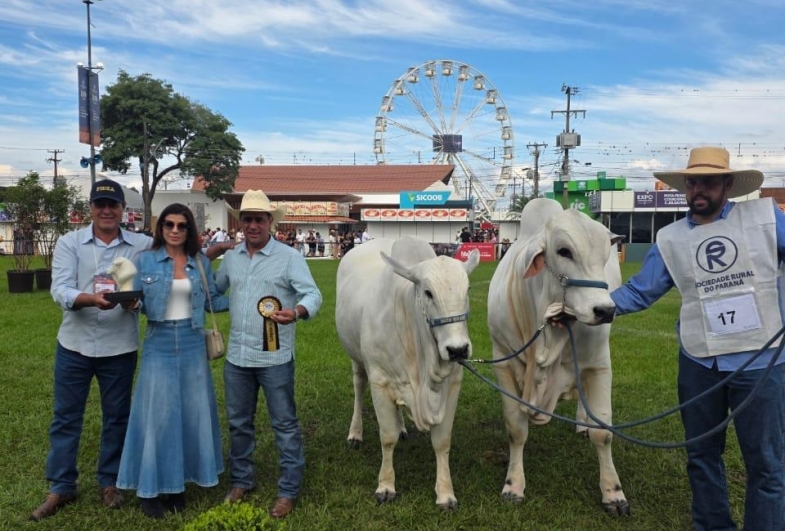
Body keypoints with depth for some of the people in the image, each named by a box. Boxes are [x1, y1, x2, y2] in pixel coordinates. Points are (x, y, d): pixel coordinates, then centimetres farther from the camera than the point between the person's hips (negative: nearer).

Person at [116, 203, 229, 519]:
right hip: (159, 343, -2)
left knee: (192, 411, 8)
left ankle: (179, 483, 24)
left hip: (192, 343, 2)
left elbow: (213, 301, 7)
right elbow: (138, 302, -1)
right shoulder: (145, 260, -1)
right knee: (157, 413, 2)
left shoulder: (201, 263, 5)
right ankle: (150, 487, 17)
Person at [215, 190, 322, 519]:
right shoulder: (231, 258, 9)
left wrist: (297, 312, -36)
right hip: (236, 356, 5)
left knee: (284, 424, 6)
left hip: (275, 358, -5)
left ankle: (289, 491, 19)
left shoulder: (289, 257, -8)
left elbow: (313, 294, -17)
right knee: (238, 422, 17)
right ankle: (241, 481, 35)